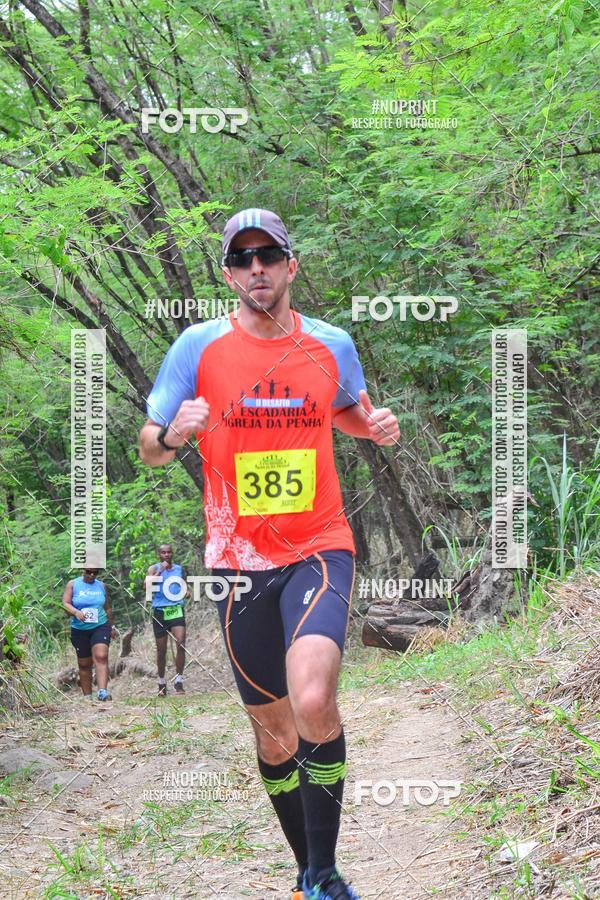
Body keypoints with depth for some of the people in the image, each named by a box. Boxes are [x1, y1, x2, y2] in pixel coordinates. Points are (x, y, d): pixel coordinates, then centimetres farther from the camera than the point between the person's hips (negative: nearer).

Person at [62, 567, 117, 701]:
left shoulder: (101, 586, 11)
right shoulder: (73, 585, 3)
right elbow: (65, 603, -7)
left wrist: (111, 626, 25)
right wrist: (76, 612, -26)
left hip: (100, 627, 0)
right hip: (79, 630, 0)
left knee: (101, 656, -20)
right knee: (84, 664, 5)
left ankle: (102, 691, -30)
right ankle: (87, 696, 13)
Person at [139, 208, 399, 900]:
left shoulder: (332, 344, 2)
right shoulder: (199, 346, -2)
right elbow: (149, 448, 2)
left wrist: (375, 425, 0)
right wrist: (173, 434, -21)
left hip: (319, 548, -1)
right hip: (238, 559, 1)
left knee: (312, 702, -25)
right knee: (273, 728, 9)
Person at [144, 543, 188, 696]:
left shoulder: (179, 569, 13)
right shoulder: (154, 569, 2)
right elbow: (147, 586, -15)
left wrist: (186, 592, 5)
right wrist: (160, 571, -20)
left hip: (176, 610, 1)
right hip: (159, 611, -1)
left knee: (181, 644, -16)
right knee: (161, 649, 6)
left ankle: (179, 681, -12)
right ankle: (162, 683, 21)